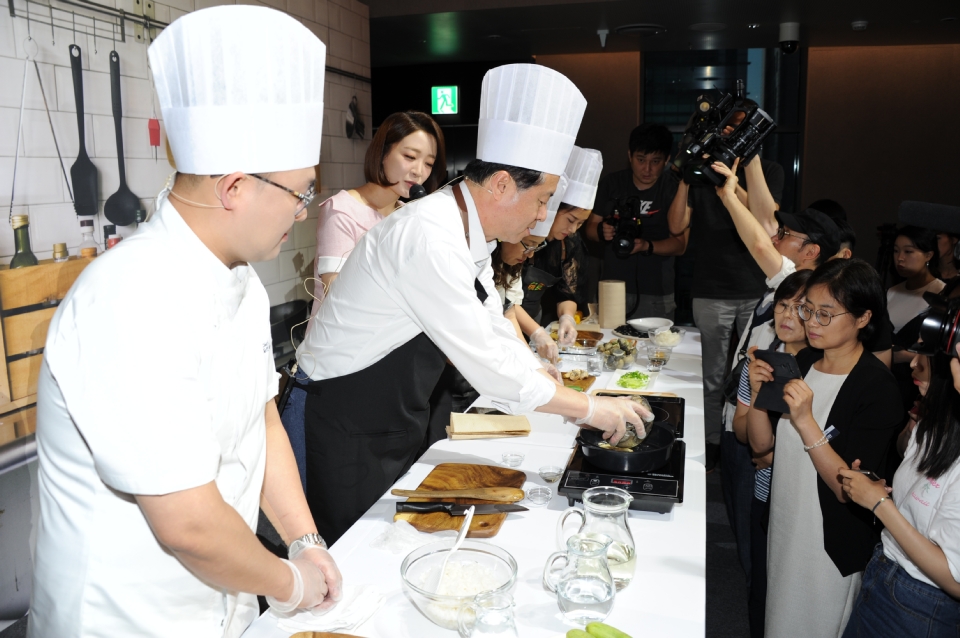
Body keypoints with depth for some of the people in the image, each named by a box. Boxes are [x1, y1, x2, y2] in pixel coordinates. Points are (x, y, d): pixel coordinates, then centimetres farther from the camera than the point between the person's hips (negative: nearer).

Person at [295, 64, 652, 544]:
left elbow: (496, 335, 11)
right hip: (353, 427, -9)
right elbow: (488, 363, -27)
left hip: (399, 421, 9)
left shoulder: (467, 234, 3)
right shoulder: (429, 239, -28)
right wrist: (589, 408, -16)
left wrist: (574, 401, 5)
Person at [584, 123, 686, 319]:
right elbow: (590, 227, 8)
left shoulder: (676, 188, -3)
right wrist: (601, 232, -15)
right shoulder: (611, 183, 5)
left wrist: (647, 246, -23)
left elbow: (679, 244, -5)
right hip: (611, 287, 2)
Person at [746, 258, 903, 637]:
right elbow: (761, 444, 1)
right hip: (782, 527, 6)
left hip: (833, 547, -6)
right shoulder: (802, 362, -2)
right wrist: (757, 392, -15)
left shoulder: (877, 389, -20)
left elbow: (850, 489, -24)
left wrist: (805, 422, -33)